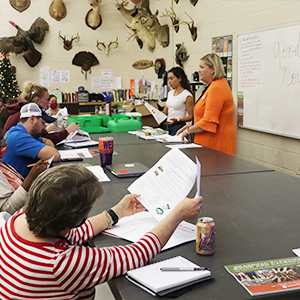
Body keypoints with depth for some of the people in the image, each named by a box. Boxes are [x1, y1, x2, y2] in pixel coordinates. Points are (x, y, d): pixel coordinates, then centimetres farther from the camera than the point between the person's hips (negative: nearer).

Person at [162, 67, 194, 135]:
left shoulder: (187, 95, -10)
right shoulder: (170, 93, 13)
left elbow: (191, 116, -11)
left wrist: (178, 120, -25)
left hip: (178, 127, -7)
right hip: (167, 125, 7)